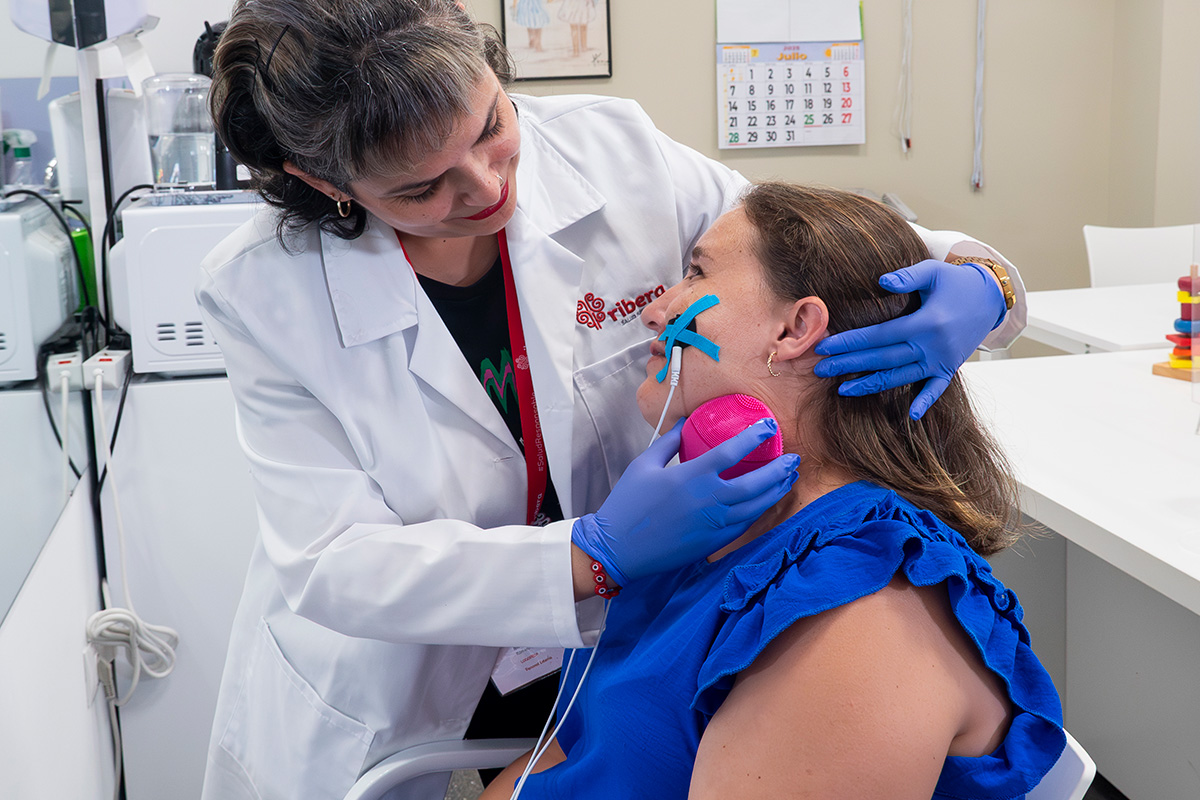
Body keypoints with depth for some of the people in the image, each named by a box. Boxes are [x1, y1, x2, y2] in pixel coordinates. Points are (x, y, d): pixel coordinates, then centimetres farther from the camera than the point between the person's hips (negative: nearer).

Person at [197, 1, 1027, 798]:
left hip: (607, 649, 3)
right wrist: (595, 558, -39)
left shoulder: (612, 150, -17)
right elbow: (332, 565, -24)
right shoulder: (261, 290, -22)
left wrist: (973, 284, -29)